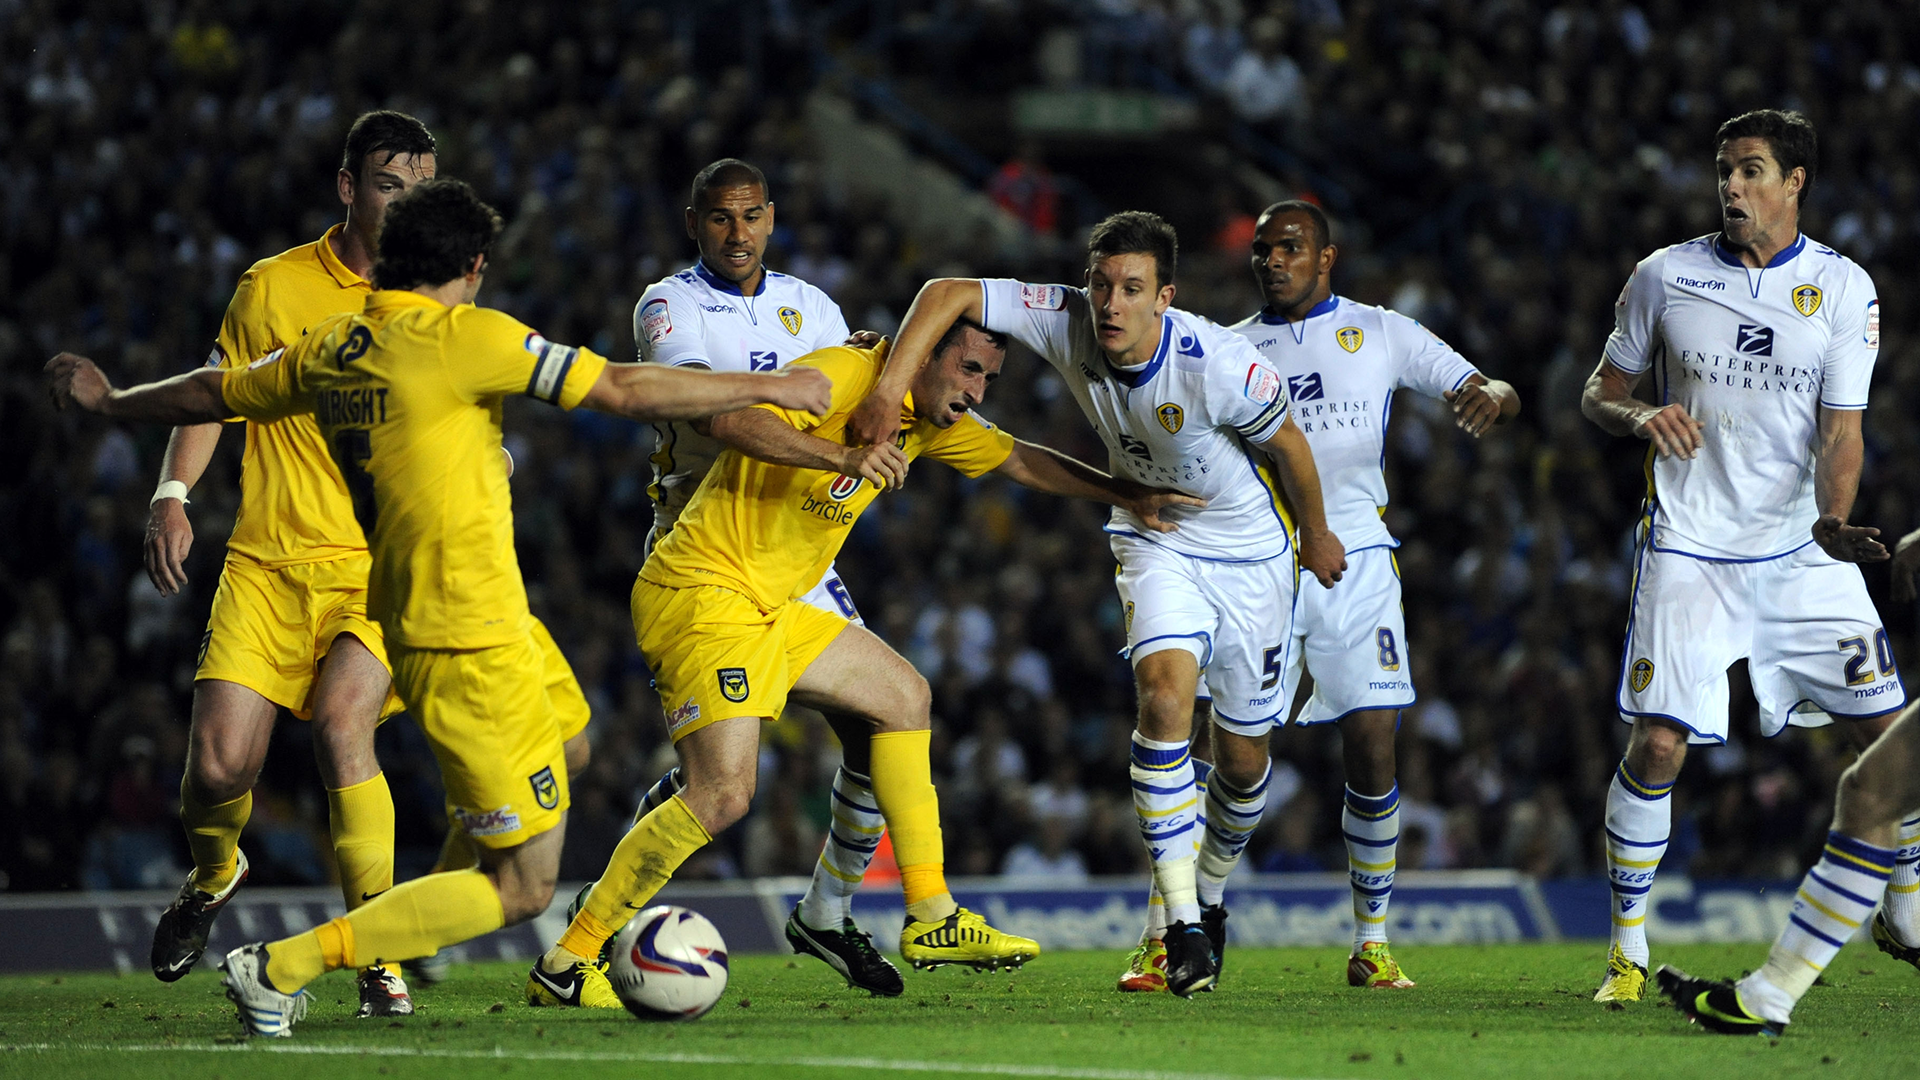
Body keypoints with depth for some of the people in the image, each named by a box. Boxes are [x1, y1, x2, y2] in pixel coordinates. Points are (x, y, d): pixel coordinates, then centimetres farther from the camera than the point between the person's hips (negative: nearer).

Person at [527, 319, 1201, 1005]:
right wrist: (845, 456, -42)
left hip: (767, 609, 10)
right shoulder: (847, 373, -17)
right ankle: (565, 964, -17)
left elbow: (1021, 461, 28)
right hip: (700, 594, -10)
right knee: (723, 793, -21)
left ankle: (932, 920, 19)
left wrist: (1127, 496, 25)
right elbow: (732, 419, -32)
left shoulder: (930, 419, 12)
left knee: (902, 695, 15)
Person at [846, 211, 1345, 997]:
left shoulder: (1219, 366, -30)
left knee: (1241, 751, 8)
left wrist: (1316, 536, 4)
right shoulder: (1067, 324, -22)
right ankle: (1181, 921, -23)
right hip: (1156, 542, 1)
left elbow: (1289, 447, -12)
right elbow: (949, 294, -19)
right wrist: (890, 388, -33)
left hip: (1251, 553, -1)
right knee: (1164, 693, -25)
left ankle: (1213, 892, 39)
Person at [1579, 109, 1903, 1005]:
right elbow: (1600, 393, 10)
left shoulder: (1843, 288, 0)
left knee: (1886, 730, -1)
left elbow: (1840, 426, -5)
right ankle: (1628, 947, 1)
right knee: (1658, 741, -13)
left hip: (1803, 554, 1)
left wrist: (1832, 522, -24)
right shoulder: (1666, 276, 1)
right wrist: (1639, 417, -15)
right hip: (1690, 550, -1)